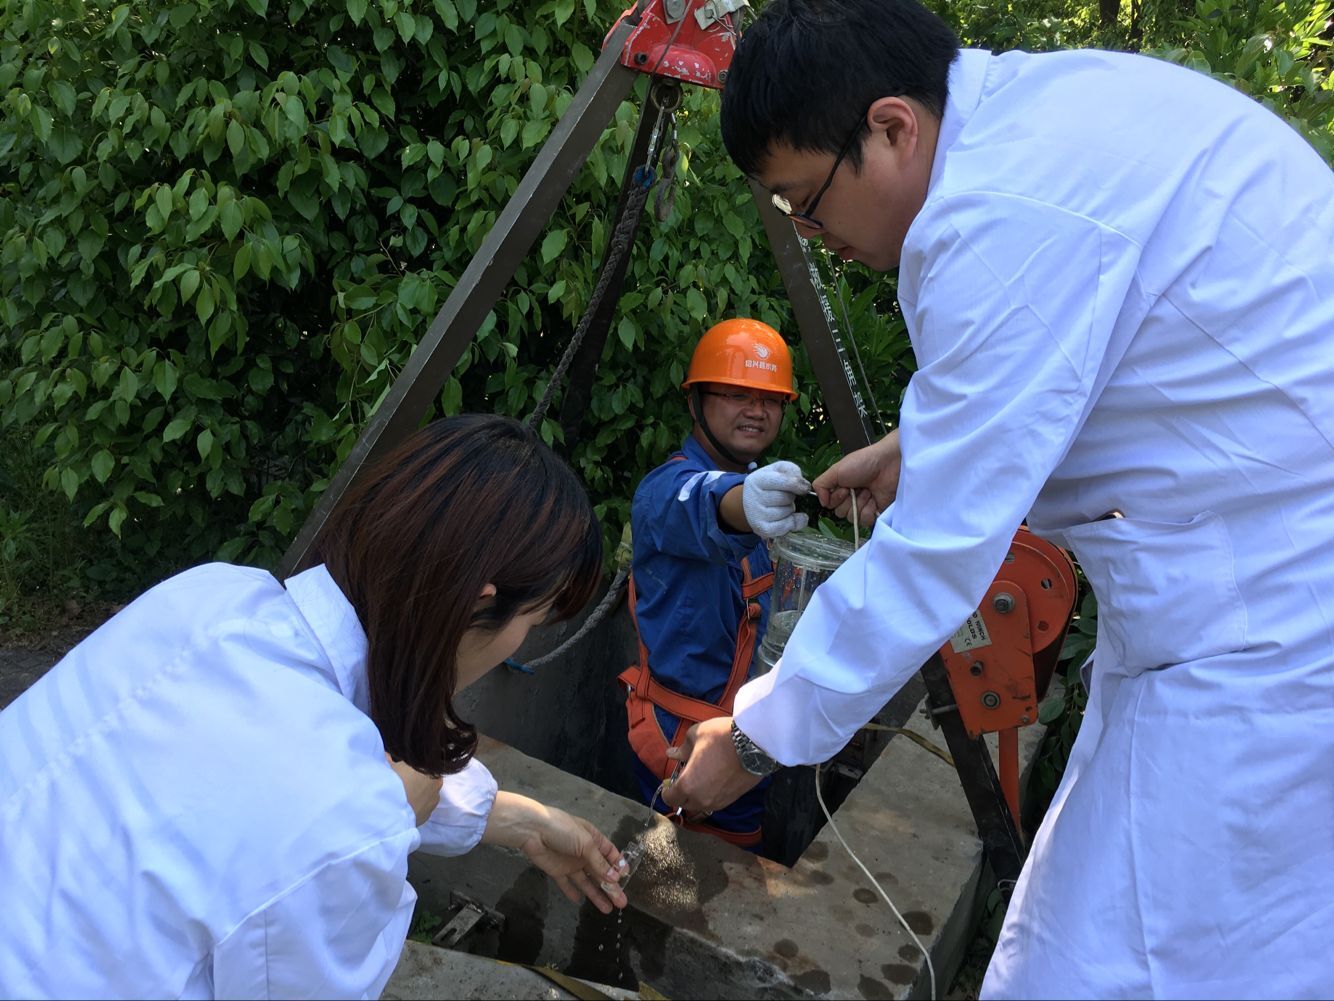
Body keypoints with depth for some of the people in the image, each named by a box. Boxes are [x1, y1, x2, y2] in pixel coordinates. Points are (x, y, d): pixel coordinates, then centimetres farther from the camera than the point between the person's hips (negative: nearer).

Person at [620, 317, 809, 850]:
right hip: (684, 735, -8)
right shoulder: (669, 487, -21)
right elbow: (700, 506, -48)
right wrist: (742, 505, -68)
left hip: (745, 723, 8)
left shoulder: (755, 478, 6)